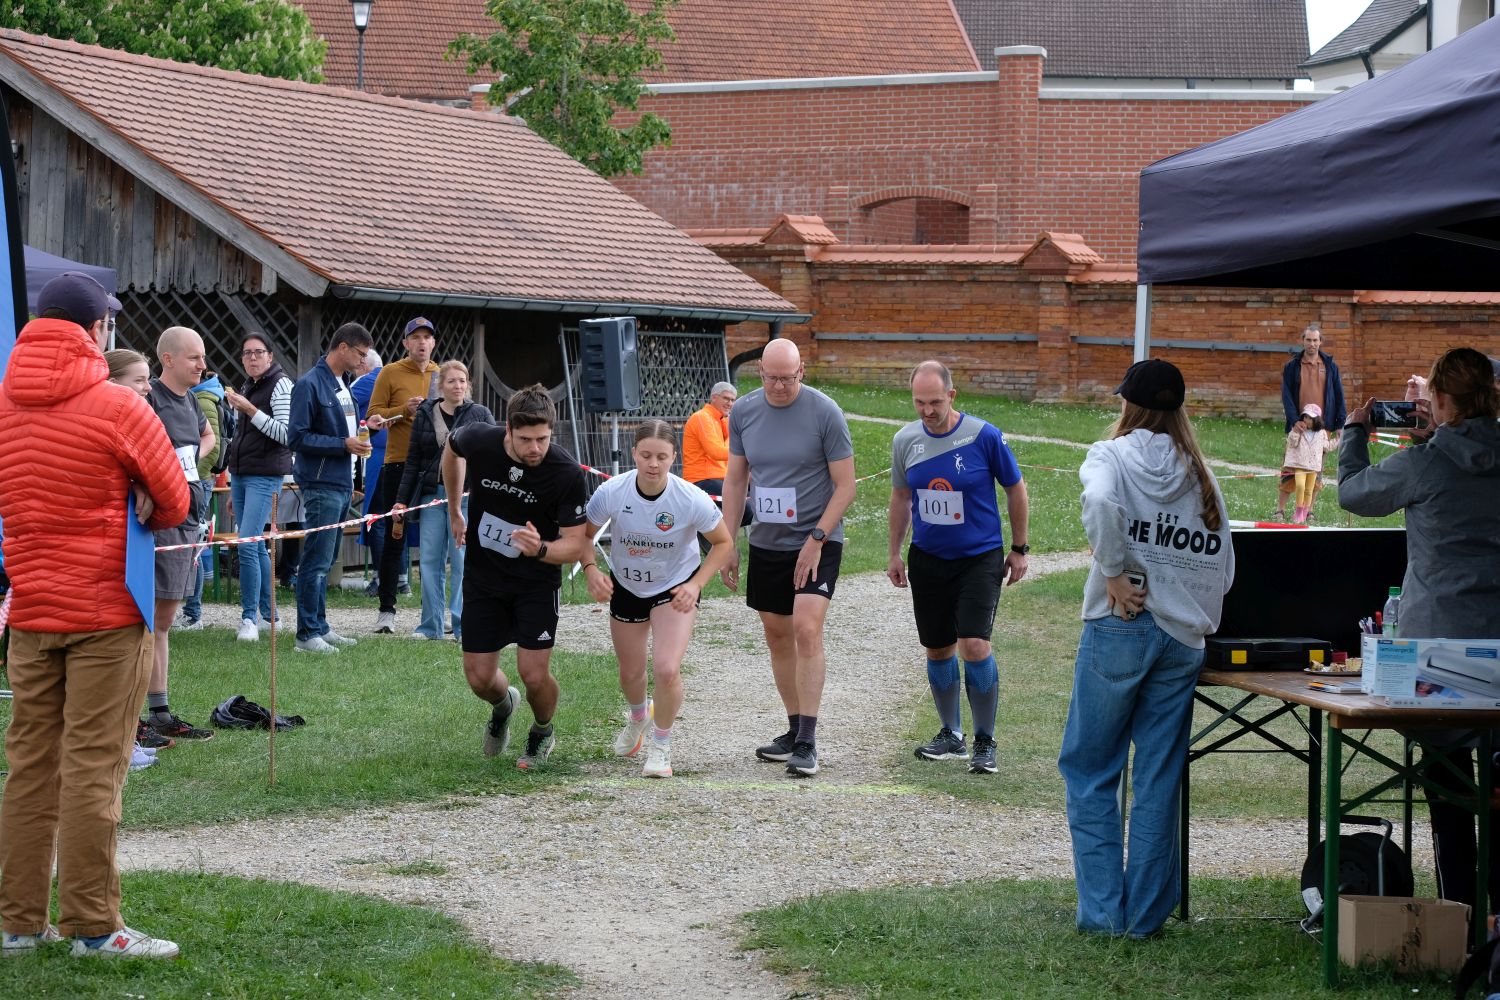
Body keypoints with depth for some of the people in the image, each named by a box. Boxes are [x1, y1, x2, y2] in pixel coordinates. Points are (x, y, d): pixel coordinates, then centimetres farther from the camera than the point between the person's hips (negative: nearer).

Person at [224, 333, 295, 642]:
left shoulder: (281, 385, -7)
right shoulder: (248, 387, 17)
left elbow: (286, 433, -17)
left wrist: (250, 410, -20)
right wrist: (234, 488, 23)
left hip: (266, 475, -8)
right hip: (241, 474, 8)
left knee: (247, 544, -16)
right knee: (256, 546, 9)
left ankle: (249, 617, -12)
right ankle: (267, 614, 16)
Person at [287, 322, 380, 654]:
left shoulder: (340, 384, 15)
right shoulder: (310, 384, -12)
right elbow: (297, 437, -16)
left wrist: (364, 427, 5)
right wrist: (344, 444, -19)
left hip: (341, 485, 9)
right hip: (321, 486, -9)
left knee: (325, 561, 15)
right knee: (317, 561, -7)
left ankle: (319, 626, 21)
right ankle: (307, 634, -4)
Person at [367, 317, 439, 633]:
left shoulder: (442, 375, 11)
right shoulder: (390, 373, -1)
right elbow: (373, 414, -5)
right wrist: (404, 410, -18)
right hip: (399, 464, -4)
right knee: (394, 538, 0)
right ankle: (387, 610, 4)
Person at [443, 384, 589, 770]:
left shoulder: (568, 474, -26)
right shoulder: (479, 441, -19)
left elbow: (575, 546, -19)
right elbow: (452, 449, 8)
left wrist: (540, 549, -41)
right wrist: (454, 510, 17)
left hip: (537, 581, -2)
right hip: (482, 576, 2)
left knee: (534, 675, -11)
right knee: (479, 678, 2)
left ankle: (542, 733, 23)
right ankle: (502, 705, 40)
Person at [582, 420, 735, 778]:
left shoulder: (692, 500, -27)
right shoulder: (612, 492, -23)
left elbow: (723, 542, -10)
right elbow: (583, 534, -6)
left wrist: (696, 584, -20)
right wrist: (591, 568, -24)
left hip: (676, 586, -2)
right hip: (625, 585, 2)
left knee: (666, 669, -20)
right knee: (631, 673, 15)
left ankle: (661, 745, 7)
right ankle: (638, 718, 53)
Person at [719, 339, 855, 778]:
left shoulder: (825, 413, -11)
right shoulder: (744, 411, 2)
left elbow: (845, 485, -8)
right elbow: (735, 479, 11)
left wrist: (816, 540, -15)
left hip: (816, 542, -5)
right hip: (765, 543, 5)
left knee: (806, 629, -17)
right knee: (777, 635, 11)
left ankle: (808, 743, -17)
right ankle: (794, 729, 24)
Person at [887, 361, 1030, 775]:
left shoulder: (983, 436, -12)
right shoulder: (905, 441, -1)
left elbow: (1015, 489, 0)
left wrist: (1019, 549, 4)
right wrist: (895, 554, 16)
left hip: (980, 558, -4)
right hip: (928, 559, 4)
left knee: (974, 645, -16)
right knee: (938, 649, 9)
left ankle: (985, 741, -2)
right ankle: (951, 736, 26)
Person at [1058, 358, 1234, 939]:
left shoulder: (1112, 457, -3)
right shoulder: (1201, 476, 9)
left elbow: (1101, 505, -26)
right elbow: (1223, 565, 5)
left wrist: (1114, 576, -16)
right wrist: (1196, 614, 15)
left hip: (1118, 630, -4)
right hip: (1183, 636, 4)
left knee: (1090, 769, 8)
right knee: (1158, 778, 8)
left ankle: (1102, 908, 5)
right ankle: (1147, 912, 10)